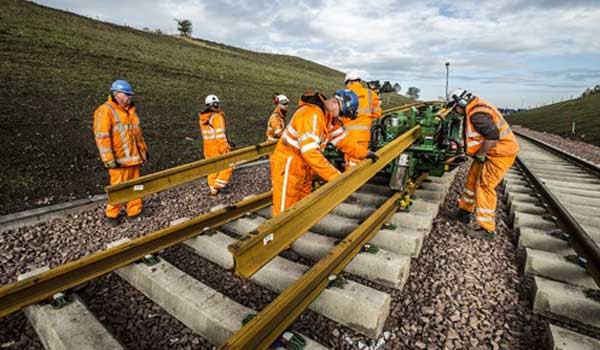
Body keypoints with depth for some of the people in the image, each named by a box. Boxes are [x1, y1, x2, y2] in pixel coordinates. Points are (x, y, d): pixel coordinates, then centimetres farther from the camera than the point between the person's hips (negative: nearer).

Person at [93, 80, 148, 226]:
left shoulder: (130, 110, 14)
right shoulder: (106, 111, -10)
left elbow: (137, 133, 22)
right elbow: (102, 137, -16)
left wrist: (144, 150, 21)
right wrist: (109, 159, -20)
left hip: (134, 156, 7)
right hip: (120, 159, -7)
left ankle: (134, 210, 25)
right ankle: (112, 214, 17)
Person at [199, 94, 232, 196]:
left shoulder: (202, 118, 9)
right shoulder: (216, 116, -16)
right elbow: (220, 134, -19)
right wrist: (225, 148, -15)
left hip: (207, 146, 8)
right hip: (218, 146, -8)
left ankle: (213, 189, 24)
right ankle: (219, 184, 4)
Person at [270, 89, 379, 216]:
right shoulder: (311, 114, -25)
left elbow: (343, 139, 14)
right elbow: (310, 152, -33)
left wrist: (365, 153, 6)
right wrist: (335, 176, -31)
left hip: (304, 168, 9)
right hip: (287, 166, -9)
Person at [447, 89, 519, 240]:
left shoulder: (477, 114, -24)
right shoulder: (474, 110, 9)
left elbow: (493, 136, -31)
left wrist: (480, 155, -19)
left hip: (501, 153, -10)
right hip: (491, 152, 10)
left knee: (484, 186, -8)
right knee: (472, 179, 16)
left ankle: (486, 229, 2)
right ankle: (464, 211, 31)